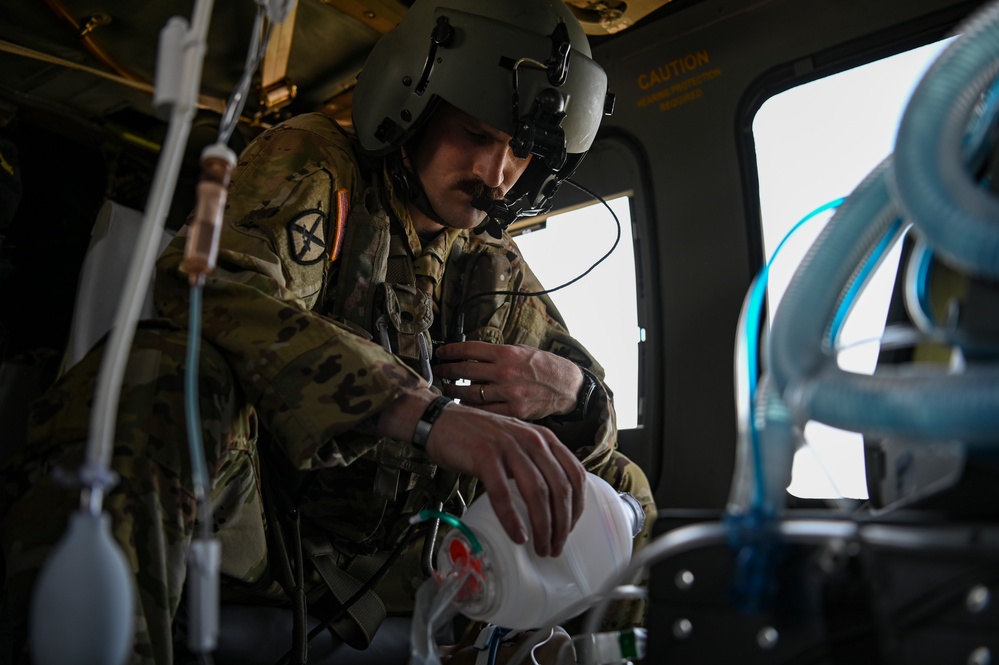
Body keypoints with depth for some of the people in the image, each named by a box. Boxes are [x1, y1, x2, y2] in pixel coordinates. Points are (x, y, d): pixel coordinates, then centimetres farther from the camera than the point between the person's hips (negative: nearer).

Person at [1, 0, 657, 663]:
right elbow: (212, 288, -28)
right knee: (164, 373, -35)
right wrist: (429, 412, -43)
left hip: (389, 554, 5)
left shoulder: (498, 268, 11)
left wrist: (570, 390, -14)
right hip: (256, 526, -5)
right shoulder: (318, 162, -6)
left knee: (625, 489, 0)